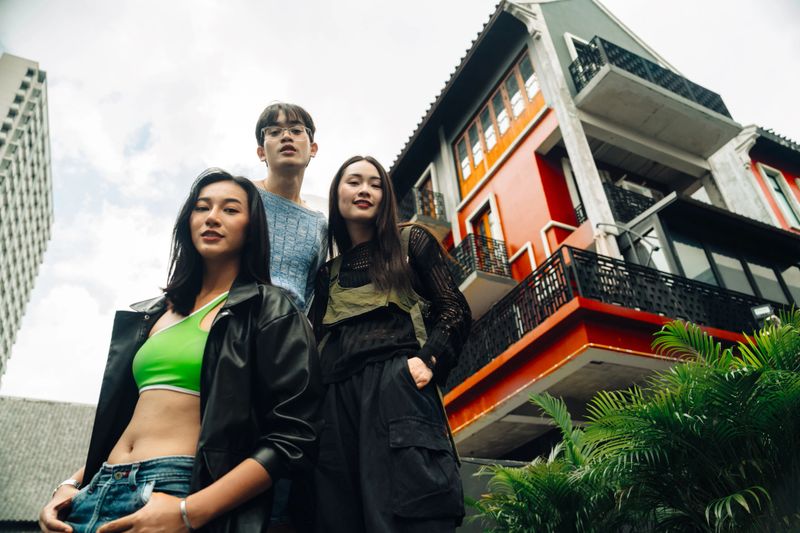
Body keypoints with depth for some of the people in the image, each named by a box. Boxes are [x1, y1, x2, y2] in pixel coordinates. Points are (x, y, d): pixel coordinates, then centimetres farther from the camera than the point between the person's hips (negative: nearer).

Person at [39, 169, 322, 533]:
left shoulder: (271, 311, -5)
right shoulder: (154, 313, 14)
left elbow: (292, 439, -14)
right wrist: (71, 484, 5)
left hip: (185, 492, -6)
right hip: (99, 491, 6)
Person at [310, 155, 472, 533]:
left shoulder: (411, 243, 14)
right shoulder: (329, 272, 24)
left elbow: (455, 311, 7)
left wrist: (428, 360, -10)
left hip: (396, 382, -4)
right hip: (336, 396, 4)